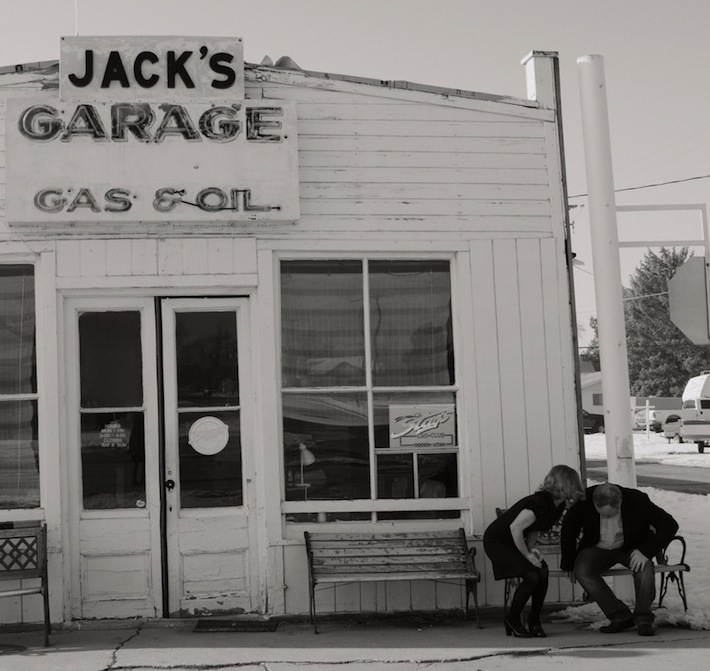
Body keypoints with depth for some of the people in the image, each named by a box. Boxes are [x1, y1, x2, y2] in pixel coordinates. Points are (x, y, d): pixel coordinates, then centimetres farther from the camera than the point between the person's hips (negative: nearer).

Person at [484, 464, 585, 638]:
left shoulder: (558, 506, 0)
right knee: (531, 576, -20)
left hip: (515, 541, 8)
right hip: (496, 540, -8)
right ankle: (512, 620, 0)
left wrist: (531, 548, -4)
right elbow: (515, 527, -29)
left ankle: (534, 621, 5)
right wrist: (527, 555, -19)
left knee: (542, 572, -10)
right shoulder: (540, 503, -30)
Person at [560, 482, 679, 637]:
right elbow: (569, 531, -7)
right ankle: (620, 616, -17)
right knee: (581, 571, -28)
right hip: (597, 549, 1)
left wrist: (645, 551, -27)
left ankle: (643, 618, -13)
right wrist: (569, 564, -3)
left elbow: (670, 525, -19)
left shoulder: (637, 500, -25)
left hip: (629, 548, -1)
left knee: (644, 566, -33)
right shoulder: (585, 501, -23)